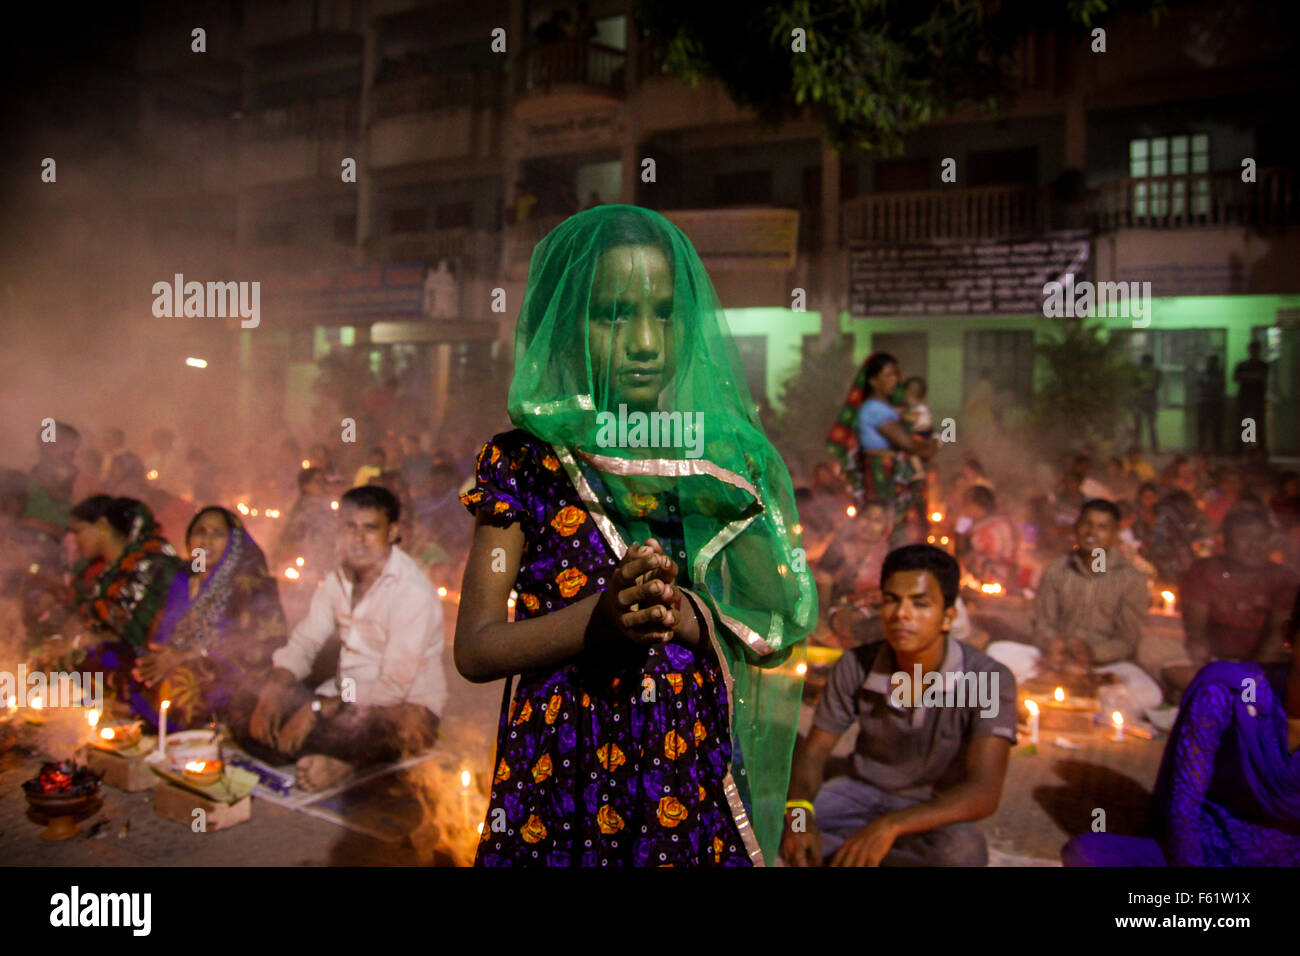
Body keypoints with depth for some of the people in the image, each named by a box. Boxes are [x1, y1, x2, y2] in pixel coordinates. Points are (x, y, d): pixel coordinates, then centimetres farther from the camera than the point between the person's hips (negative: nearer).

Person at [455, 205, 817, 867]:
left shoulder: (720, 460, 2)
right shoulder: (522, 464, -4)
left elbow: (777, 635, 3)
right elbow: (474, 650, -7)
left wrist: (690, 618, -17)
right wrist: (600, 616, -22)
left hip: (693, 782, 2)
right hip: (560, 780, -1)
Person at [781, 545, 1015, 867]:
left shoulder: (989, 679, -22)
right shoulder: (856, 666, -12)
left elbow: (984, 793, -30)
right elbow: (812, 751, -6)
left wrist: (890, 825, -43)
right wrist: (799, 812, -29)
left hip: (933, 813, -2)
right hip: (865, 791, 2)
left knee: (962, 850, -37)